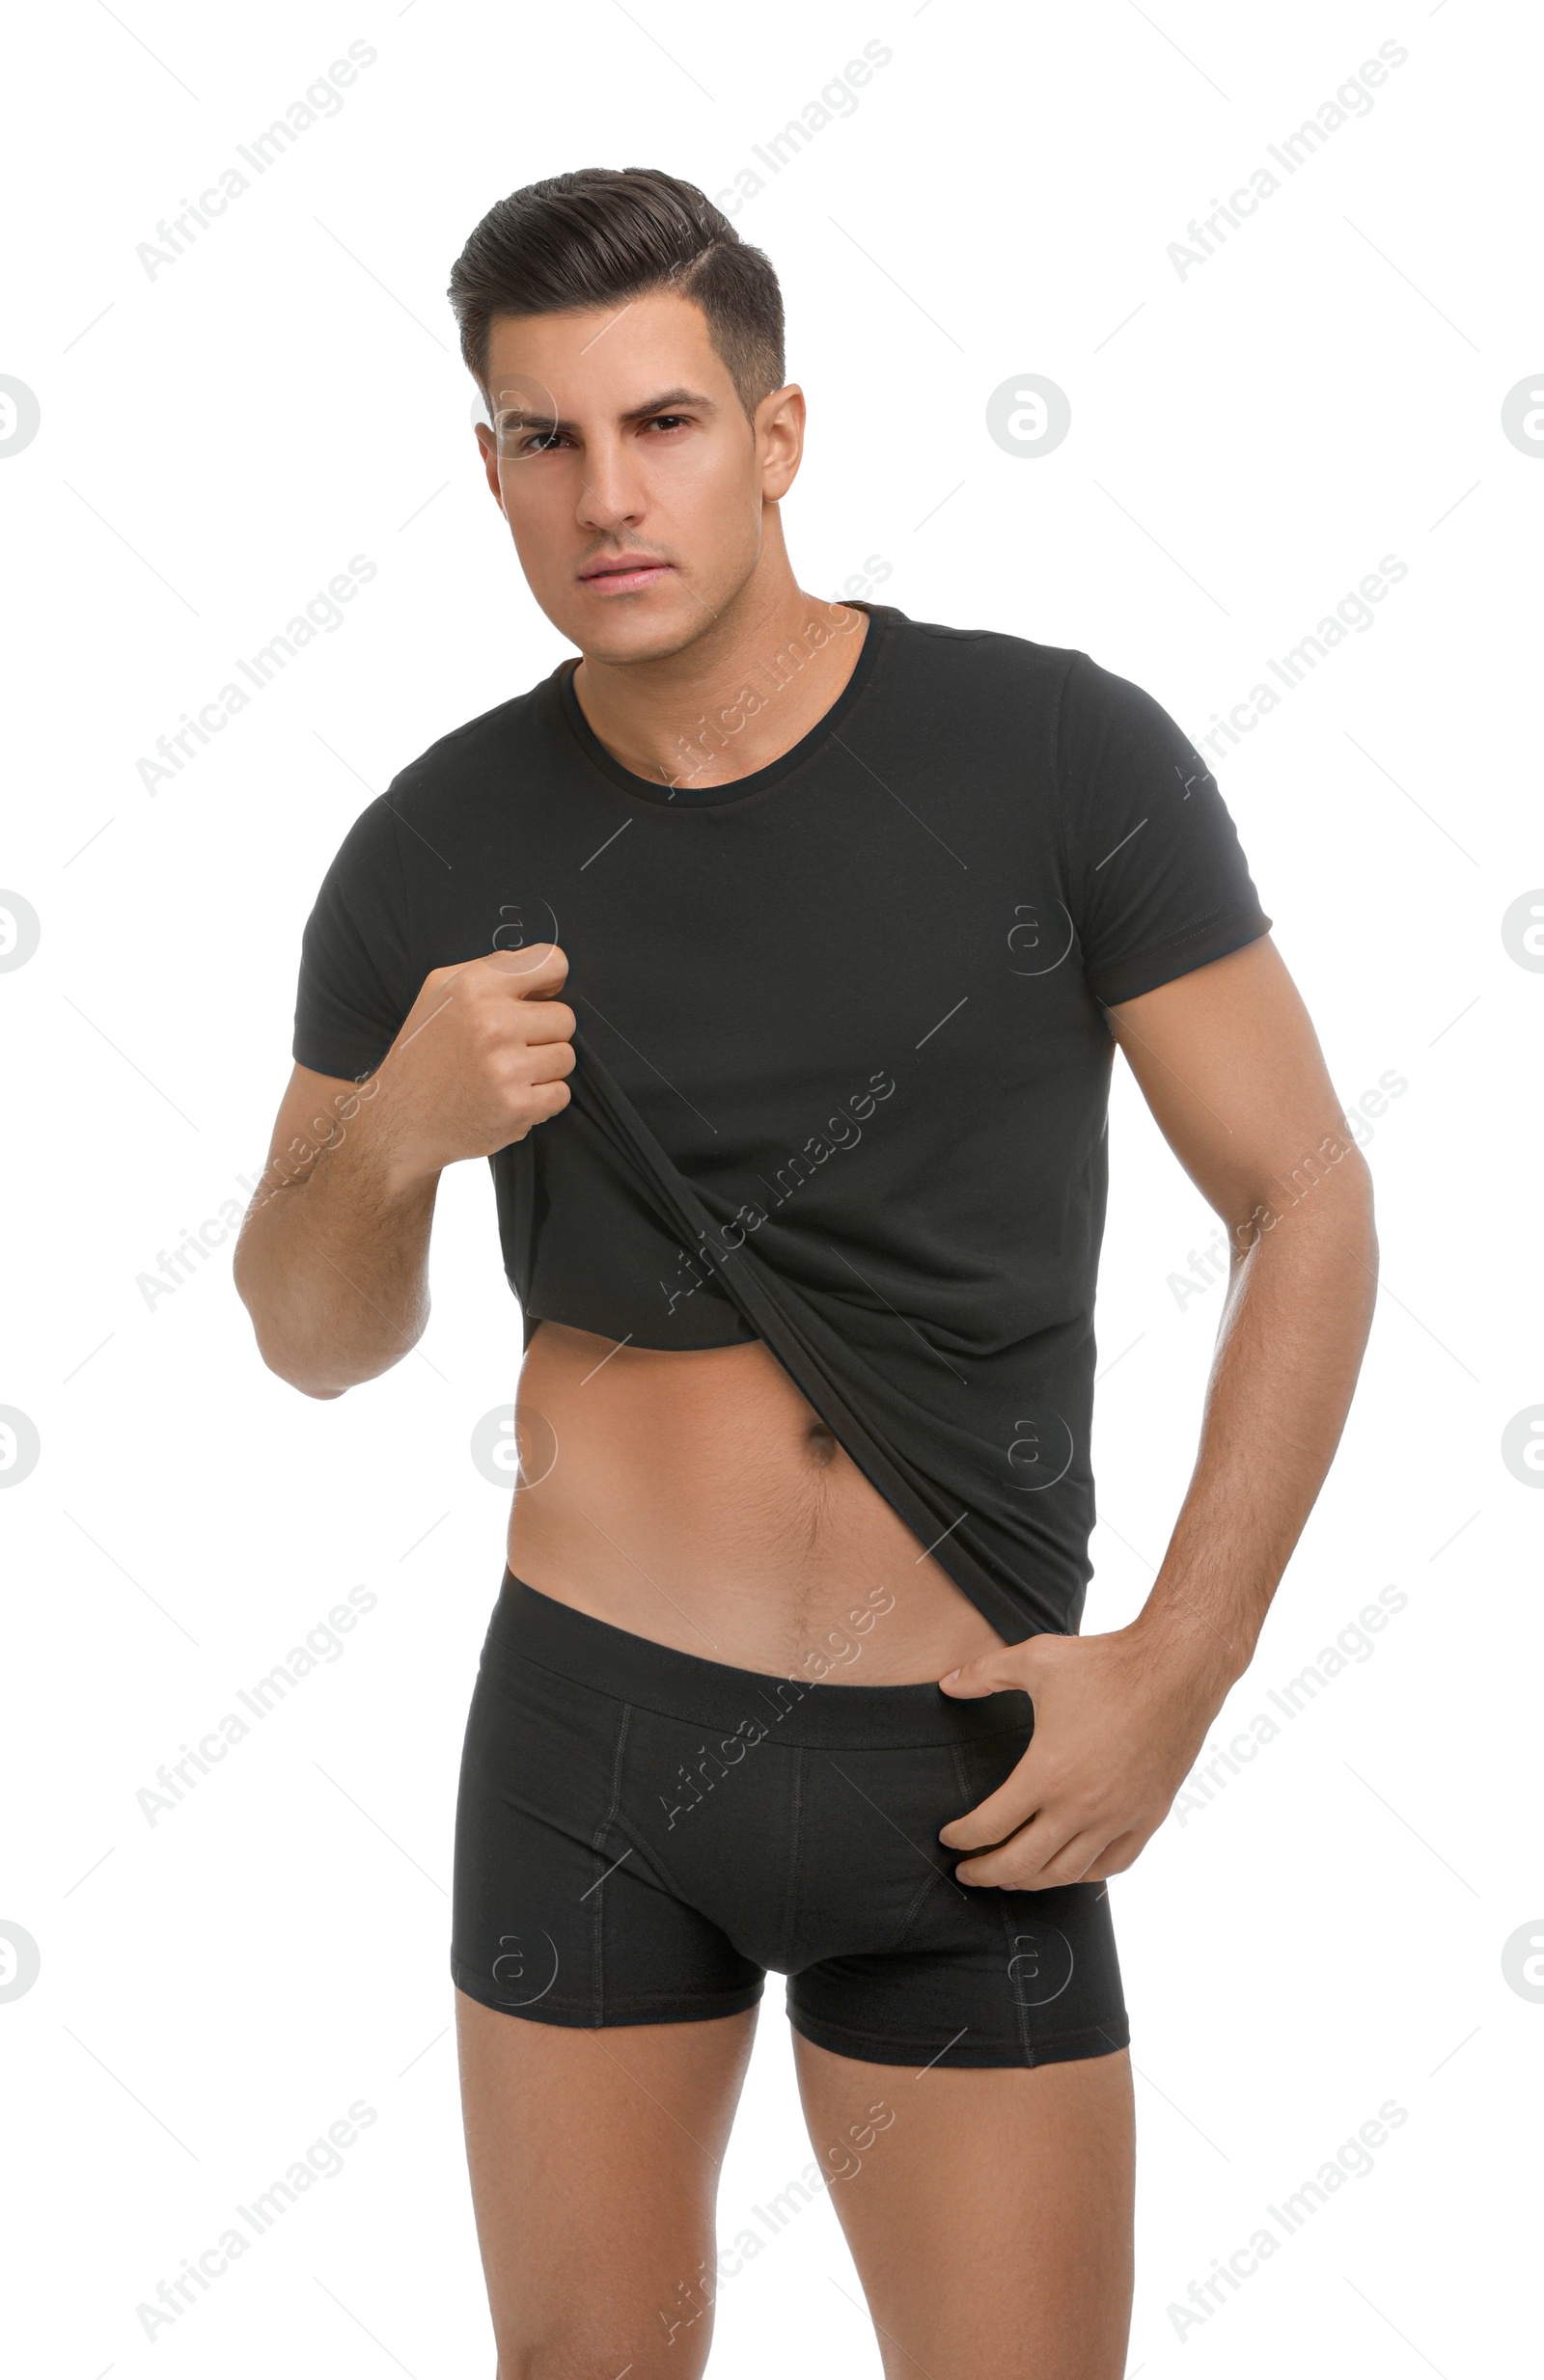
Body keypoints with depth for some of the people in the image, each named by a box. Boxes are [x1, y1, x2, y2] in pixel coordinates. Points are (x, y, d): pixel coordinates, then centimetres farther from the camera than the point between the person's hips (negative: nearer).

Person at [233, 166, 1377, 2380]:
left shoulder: (1062, 757, -9)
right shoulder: (440, 851, -4)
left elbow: (1308, 1205, -4)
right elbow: (317, 1340, 7)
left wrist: (1180, 1664, -11)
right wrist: (391, 1134, -15)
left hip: (969, 1780, -1)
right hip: (592, 1727, 2)